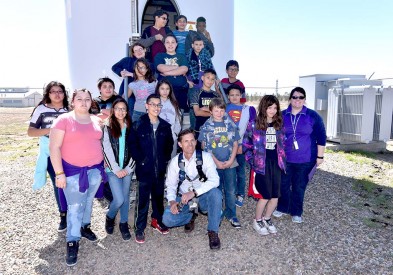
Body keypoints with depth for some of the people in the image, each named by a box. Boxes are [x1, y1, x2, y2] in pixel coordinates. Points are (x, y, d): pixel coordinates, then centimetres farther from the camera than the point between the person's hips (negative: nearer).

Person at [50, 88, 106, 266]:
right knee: (75, 206, 2)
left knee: (88, 201, 19)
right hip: (73, 170, -4)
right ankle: (72, 241, 18)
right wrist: (59, 173, -16)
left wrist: (103, 165, 11)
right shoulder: (63, 119, -10)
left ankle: (84, 227, 41)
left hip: (95, 169, 5)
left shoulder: (97, 120, 4)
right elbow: (54, 147, -12)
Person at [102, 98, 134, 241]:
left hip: (127, 169, 3)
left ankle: (124, 224, 27)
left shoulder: (130, 127, 5)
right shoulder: (107, 128, -3)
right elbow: (107, 151, -7)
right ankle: (110, 217, 23)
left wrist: (128, 168, -5)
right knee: (119, 199, -7)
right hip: (113, 169, -3)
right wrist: (116, 169, -11)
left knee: (126, 197, 9)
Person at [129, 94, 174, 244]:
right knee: (142, 200, 2)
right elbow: (132, 145, -5)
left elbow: (170, 144, 13)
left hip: (160, 169, 4)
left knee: (159, 196, 16)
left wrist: (166, 159, 4)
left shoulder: (165, 126, 5)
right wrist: (140, 160, -11)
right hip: (144, 169, -4)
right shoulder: (138, 125, -5)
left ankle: (157, 221, 36)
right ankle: (139, 228, 17)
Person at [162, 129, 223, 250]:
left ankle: (213, 232, -16)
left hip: (203, 197, -1)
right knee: (167, 219, -22)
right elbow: (171, 185, 0)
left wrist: (194, 193, -34)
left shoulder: (205, 157, -13)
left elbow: (214, 180, -24)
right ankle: (190, 216, 10)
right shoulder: (175, 161, -5)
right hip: (183, 199, 2)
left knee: (215, 193, -34)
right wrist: (172, 202, -20)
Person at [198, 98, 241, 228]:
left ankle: (231, 215, 24)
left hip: (230, 163, 1)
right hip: (214, 164, -1)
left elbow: (235, 144, 5)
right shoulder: (206, 126, -1)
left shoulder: (230, 124, 3)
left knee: (231, 191, 8)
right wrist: (216, 162, -10)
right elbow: (204, 146, -3)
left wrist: (231, 160, -7)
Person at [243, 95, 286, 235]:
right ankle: (257, 221, 22)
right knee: (266, 196, -2)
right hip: (262, 164, -5)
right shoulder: (254, 124, -6)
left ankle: (267, 219, 31)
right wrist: (252, 161, -9)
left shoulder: (279, 124, 8)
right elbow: (246, 144, -3)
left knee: (275, 196, 7)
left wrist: (282, 159, 6)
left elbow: (282, 144, 15)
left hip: (276, 163, 5)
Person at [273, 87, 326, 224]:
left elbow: (321, 137, -1)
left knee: (299, 187, 10)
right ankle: (282, 208, 33)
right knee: (283, 184, 12)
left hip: (305, 160, -2)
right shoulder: (282, 115, 2)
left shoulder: (313, 116, -5)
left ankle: (296, 213, 28)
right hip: (284, 158, 2)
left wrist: (320, 156, -2)